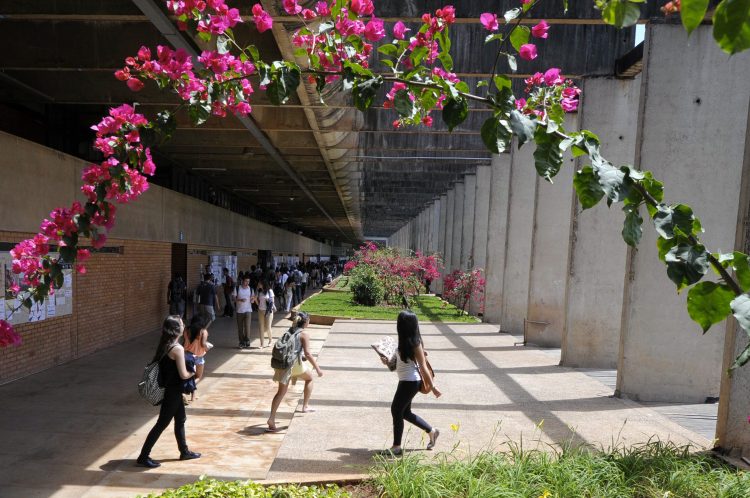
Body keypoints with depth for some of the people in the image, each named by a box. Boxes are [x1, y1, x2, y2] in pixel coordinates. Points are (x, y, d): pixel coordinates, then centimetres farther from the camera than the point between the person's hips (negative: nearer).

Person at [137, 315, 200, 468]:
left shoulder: (165, 345, 3)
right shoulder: (177, 348, -24)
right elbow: (183, 374, -22)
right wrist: (193, 372, -1)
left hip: (170, 389, 9)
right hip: (172, 392, -9)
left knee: (180, 419, 19)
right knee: (162, 424, 2)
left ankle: (184, 451, 32)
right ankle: (143, 456, 12)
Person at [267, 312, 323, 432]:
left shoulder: (290, 331, 15)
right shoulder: (304, 334, -6)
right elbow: (307, 353, -14)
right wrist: (317, 368, -11)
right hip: (295, 364, -6)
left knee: (281, 392, 10)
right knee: (309, 378, 23)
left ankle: (272, 419, 1)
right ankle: (305, 406, 25)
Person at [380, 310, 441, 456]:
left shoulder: (414, 343, -20)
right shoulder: (406, 340, 6)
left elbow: (423, 366, -18)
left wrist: (432, 387, -14)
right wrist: (388, 361, 4)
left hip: (410, 382, -9)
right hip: (406, 381, 9)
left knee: (396, 410, 0)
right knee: (405, 412, 17)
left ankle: (396, 447, 13)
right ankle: (432, 431, 33)